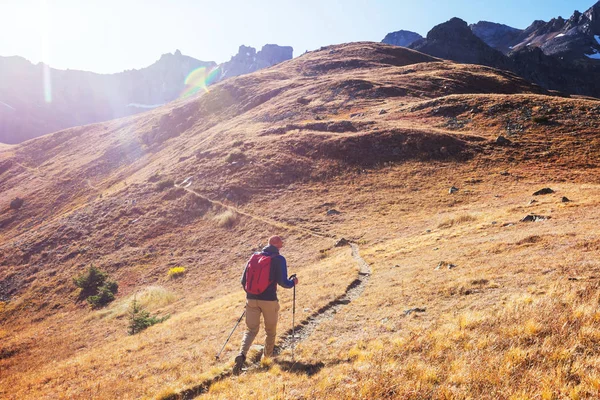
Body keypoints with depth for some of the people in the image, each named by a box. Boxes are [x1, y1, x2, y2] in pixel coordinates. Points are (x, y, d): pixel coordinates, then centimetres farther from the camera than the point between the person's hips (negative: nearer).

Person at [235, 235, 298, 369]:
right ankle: (267, 357, 27)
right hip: (269, 300, -3)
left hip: (252, 299, 3)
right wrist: (293, 282, 8)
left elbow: (243, 281, 9)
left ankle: (242, 353, -13)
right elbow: (282, 282, -13)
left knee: (251, 329, 10)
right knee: (271, 331, 18)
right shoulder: (279, 259, -5)